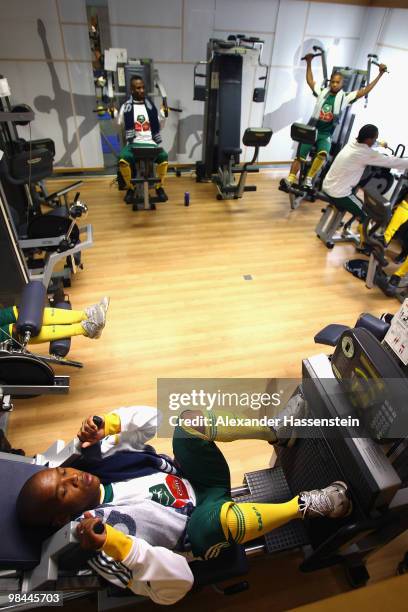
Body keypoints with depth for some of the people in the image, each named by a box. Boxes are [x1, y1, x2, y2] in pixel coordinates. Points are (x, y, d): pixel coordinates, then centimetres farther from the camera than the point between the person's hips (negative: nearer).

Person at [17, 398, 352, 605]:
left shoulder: (94, 461, -4)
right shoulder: (97, 533, -21)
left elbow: (148, 418, -1)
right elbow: (176, 585, -27)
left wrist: (105, 425, -21)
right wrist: (110, 544, -42)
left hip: (192, 479, 6)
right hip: (204, 530, -5)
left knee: (188, 422, -22)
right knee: (216, 518, -43)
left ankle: (277, 430, -12)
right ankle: (305, 504, -19)